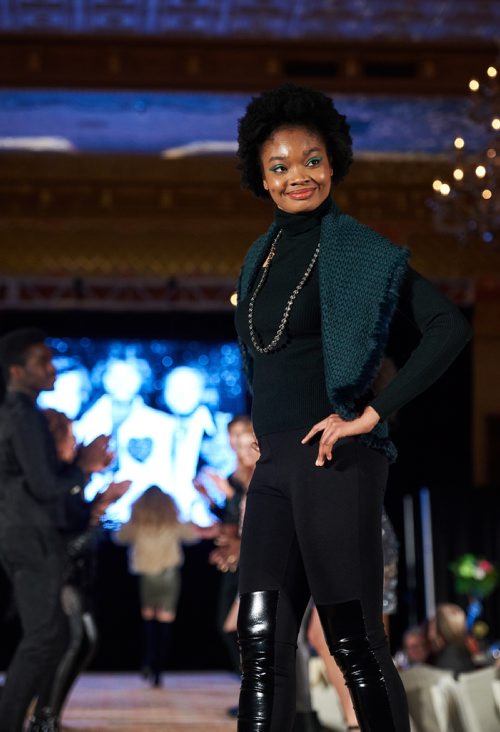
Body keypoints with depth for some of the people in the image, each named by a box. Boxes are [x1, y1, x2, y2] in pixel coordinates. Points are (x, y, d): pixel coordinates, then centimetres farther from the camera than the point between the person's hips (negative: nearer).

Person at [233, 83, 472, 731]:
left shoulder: (358, 253, -5)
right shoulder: (261, 256, 16)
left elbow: (450, 328, -15)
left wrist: (373, 412, -16)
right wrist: (261, 429, 15)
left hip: (333, 459, -7)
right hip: (273, 464, 7)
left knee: (353, 640, -3)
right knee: (262, 641, 3)